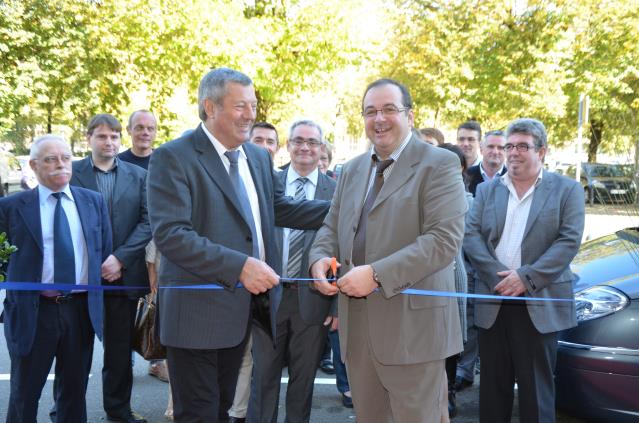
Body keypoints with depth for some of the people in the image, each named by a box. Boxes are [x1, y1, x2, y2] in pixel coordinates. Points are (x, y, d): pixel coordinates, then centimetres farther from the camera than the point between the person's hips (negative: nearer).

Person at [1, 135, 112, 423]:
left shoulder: (94, 201, 5)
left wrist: (102, 297, 6)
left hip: (82, 309, 2)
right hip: (33, 312, -2)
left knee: (75, 390, 16)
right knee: (24, 394, 12)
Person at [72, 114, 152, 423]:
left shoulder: (138, 175, 7)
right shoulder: (70, 172, 2)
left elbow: (148, 221, 0)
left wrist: (120, 258, -11)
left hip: (123, 274, 2)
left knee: (120, 350, 11)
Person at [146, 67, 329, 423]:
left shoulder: (259, 157, 10)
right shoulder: (173, 158, -14)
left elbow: (280, 207, 14)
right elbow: (170, 234, -23)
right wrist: (239, 266, -28)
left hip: (243, 306, 7)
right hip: (198, 310, -7)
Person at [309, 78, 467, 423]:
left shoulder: (439, 164, -7)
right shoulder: (352, 170, 15)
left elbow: (444, 239, -17)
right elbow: (331, 227, 18)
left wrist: (377, 274, -24)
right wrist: (320, 258, -5)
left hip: (412, 324, -6)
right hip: (357, 324, 6)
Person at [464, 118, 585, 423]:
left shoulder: (567, 189, 1)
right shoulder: (486, 190, 10)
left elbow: (569, 241, -9)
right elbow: (471, 235, -1)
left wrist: (526, 277, -18)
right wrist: (499, 276, -14)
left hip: (540, 304, -3)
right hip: (493, 301, 3)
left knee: (536, 386, 7)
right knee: (493, 383, 13)